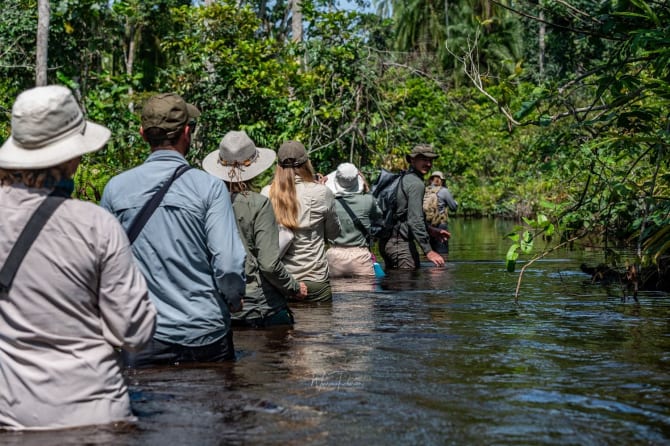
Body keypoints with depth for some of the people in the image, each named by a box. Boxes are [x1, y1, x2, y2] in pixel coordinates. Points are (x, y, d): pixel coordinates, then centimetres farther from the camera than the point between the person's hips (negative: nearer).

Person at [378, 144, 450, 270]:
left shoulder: (403, 179, 17)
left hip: (386, 240, 10)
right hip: (400, 242, -10)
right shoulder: (416, 184, -14)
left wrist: (431, 230, 25)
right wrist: (428, 251, -24)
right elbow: (414, 220, -23)